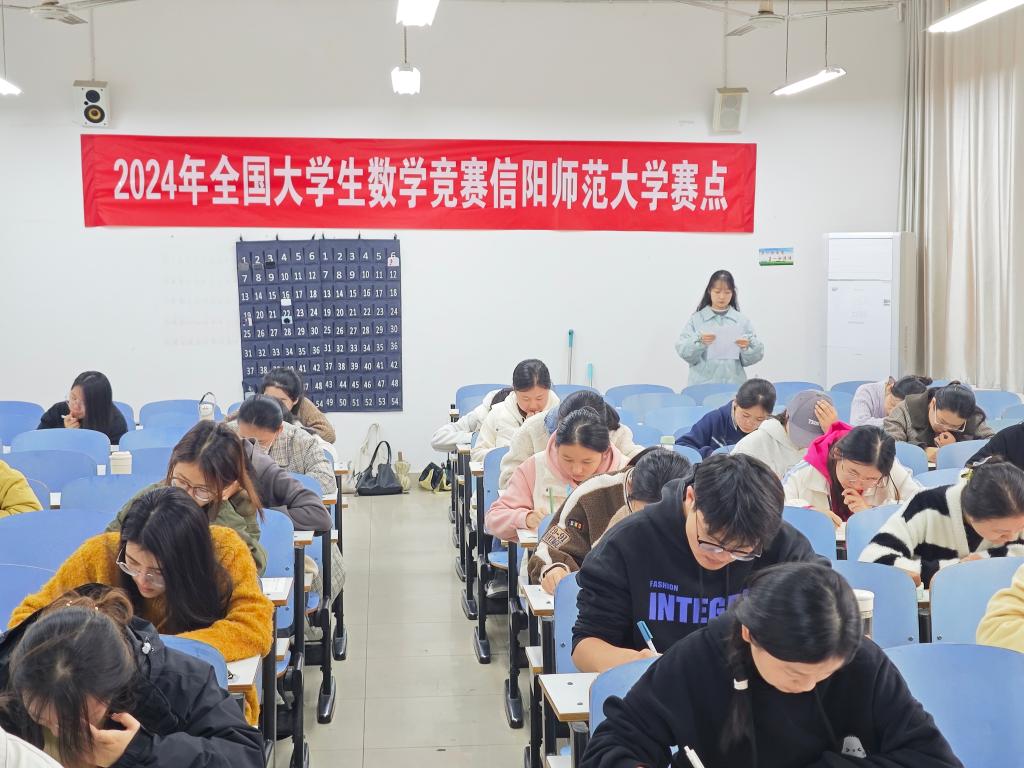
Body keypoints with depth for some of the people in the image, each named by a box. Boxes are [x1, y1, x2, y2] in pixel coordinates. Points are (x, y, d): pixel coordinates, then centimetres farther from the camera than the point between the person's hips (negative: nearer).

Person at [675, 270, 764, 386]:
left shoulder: (742, 320, 5)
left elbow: (755, 356, 2)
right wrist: (699, 341, -24)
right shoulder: (696, 319, 2)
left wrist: (747, 347, -19)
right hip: (702, 384, -1)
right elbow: (684, 351, -6)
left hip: (733, 384, 1)